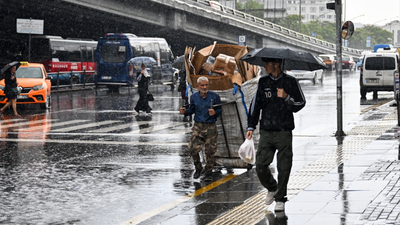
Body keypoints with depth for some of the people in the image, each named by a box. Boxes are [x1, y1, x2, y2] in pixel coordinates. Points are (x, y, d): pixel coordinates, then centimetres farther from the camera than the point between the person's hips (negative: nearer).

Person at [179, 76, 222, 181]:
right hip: (198, 126, 2)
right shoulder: (194, 97, 5)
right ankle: (198, 169, 19)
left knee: (210, 151, 0)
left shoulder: (214, 97, -3)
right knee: (193, 149, -5)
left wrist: (215, 113, -19)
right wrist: (185, 111, -5)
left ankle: (208, 172, 18)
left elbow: (220, 110, 2)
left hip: (211, 127, -2)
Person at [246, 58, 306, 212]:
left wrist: (286, 98, -15)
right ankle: (272, 188, 26)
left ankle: (280, 198, 12)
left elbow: (301, 103, 4)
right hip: (266, 131, 3)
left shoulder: (290, 82, 0)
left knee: (283, 167, -2)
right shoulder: (263, 82, 9)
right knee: (260, 165, -1)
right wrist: (251, 126, 8)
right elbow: (255, 104, 13)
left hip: (284, 131, -3)